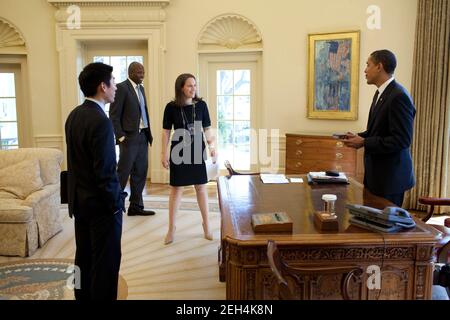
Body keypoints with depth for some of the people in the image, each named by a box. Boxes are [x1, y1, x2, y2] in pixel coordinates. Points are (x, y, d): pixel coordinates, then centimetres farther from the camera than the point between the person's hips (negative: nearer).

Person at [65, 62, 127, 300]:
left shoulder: (73, 115, 5)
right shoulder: (101, 121, -22)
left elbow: (75, 160, 11)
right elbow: (105, 171, -22)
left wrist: (78, 193, 17)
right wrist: (115, 203, -11)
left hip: (79, 200, 9)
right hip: (101, 203, -9)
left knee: (84, 256, 19)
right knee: (106, 262, 4)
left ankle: (83, 296, 32)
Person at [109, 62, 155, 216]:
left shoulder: (141, 88, 15)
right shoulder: (121, 88, -9)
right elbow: (114, 115, -12)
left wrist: (149, 133, 11)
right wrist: (120, 136, -15)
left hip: (143, 136, 8)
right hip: (129, 137, -8)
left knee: (140, 173, 11)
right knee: (123, 173, -3)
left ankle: (136, 206, 20)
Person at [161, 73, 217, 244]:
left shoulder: (201, 105, -3)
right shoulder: (171, 107, -7)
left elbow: (207, 129, 3)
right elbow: (166, 131, -1)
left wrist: (212, 147, -7)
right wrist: (164, 153, -3)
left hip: (197, 151, 2)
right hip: (179, 152, -1)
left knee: (201, 187, 9)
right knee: (176, 189, 6)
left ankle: (206, 225, 24)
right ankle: (171, 228, 18)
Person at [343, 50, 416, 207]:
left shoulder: (398, 96, -19)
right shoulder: (381, 93, 11)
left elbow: (401, 140, -23)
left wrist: (364, 142, -20)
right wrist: (359, 136, 2)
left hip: (390, 175, -9)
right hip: (376, 172, 9)